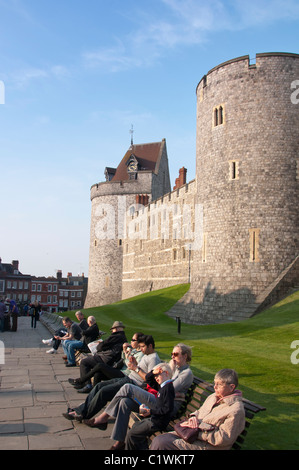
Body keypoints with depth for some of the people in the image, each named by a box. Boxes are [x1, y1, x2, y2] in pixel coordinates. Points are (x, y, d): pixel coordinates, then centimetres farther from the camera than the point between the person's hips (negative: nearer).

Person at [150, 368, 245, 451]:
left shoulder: (236, 410, -16)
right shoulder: (213, 397, 10)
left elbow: (223, 439, -18)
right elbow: (200, 412, 22)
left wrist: (199, 427, -17)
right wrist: (194, 418, -3)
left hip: (207, 445, -8)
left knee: (161, 444, -18)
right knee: (158, 440, -7)